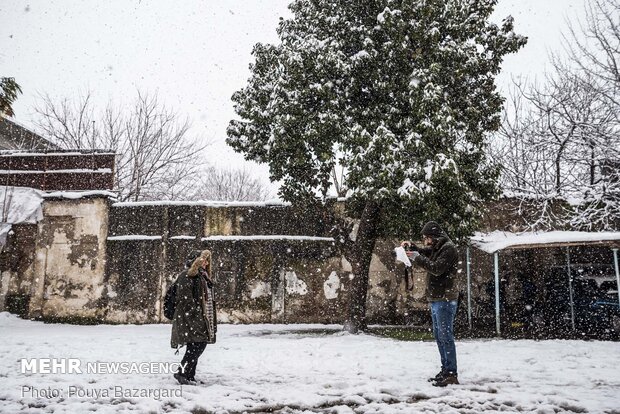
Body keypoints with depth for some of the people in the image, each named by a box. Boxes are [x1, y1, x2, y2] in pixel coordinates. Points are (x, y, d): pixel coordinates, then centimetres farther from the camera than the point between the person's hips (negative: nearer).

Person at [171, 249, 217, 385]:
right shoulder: (187, 275, -10)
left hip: (201, 317, 9)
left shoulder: (202, 276, 19)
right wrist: (195, 313, -20)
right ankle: (182, 373, -6)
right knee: (197, 345, -13)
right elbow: (186, 298, -17)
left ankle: (190, 376, 15)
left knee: (198, 346, 8)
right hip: (189, 318, -9)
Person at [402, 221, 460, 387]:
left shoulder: (448, 248, -11)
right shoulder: (436, 248, 17)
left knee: (446, 336, -8)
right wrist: (412, 247, 9)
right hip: (435, 299, 10)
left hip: (444, 299, -10)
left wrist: (417, 257, -16)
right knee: (439, 335, 13)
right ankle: (445, 370, 20)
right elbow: (424, 253, 29)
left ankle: (451, 374, -5)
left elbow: (437, 268, -20)